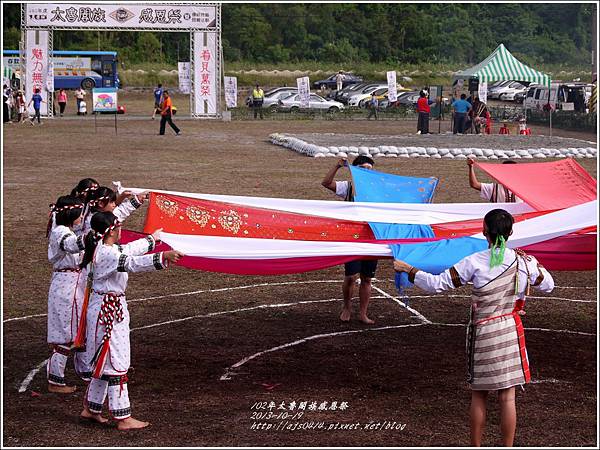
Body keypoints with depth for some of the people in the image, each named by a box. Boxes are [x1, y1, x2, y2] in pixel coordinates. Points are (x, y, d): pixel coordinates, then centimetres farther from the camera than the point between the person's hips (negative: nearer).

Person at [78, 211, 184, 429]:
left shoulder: (107, 249, 10)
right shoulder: (106, 253, -20)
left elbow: (131, 249, 29)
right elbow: (133, 263, -35)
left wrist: (153, 239, 45)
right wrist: (164, 256, -43)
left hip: (106, 310, 11)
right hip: (109, 311, -11)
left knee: (104, 362, 19)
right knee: (116, 364, -5)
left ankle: (91, 409, 29)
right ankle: (123, 418, 0)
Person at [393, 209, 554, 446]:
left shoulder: (474, 262, -11)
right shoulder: (525, 261, -3)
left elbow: (437, 284, -10)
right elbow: (548, 286, 13)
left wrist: (409, 270, 3)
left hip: (482, 333, -1)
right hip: (511, 332, 2)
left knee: (478, 395, 12)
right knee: (507, 395, 5)